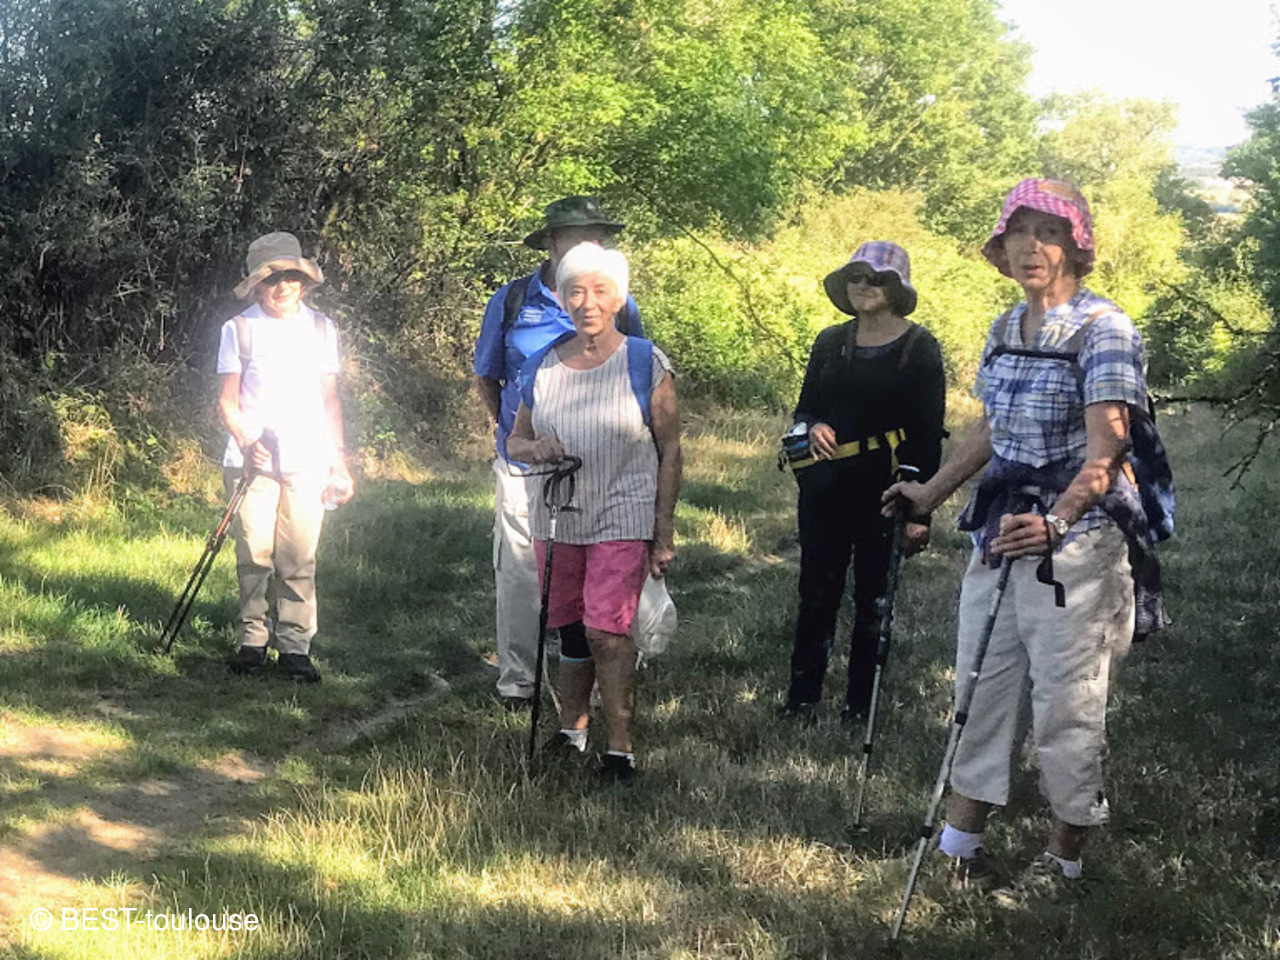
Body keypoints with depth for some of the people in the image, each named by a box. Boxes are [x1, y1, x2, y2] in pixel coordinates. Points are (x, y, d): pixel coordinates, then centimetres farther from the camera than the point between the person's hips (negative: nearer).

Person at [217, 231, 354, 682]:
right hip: (252, 459, -1)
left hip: (307, 460, 1)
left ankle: (294, 644, 3)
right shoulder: (240, 328, 5)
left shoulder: (321, 328, 12)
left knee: (299, 557, -3)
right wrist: (246, 442, -12)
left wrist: (339, 460, 11)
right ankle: (253, 639, 9)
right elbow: (227, 400, 5)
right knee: (254, 553, -3)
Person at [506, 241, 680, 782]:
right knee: (569, 630, 12)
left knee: (606, 630, -15)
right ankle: (571, 729, 29)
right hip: (558, 520, 4)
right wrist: (534, 448, -11)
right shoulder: (542, 367, 7)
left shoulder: (645, 364, -4)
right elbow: (514, 440, 15)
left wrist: (664, 534, -5)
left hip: (622, 519, -4)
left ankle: (620, 748, -7)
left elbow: (669, 452, -2)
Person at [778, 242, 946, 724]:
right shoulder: (831, 341, 11)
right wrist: (813, 428, -9)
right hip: (827, 487, 4)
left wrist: (920, 510, -10)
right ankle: (801, 699, 13)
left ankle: (860, 707, 12)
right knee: (816, 593, 5)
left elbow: (929, 431, -4)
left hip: (885, 489, -3)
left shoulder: (918, 347, -2)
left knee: (873, 598, 4)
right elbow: (805, 408, 17)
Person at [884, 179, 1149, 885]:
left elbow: (1105, 450, -22)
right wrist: (932, 492, 28)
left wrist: (1055, 521, -36)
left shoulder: (1103, 330, -12)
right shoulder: (1005, 330, 11)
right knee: (981, 687, 11)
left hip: (1074, 541, -7)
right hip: (999, 534, 7)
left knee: (1066, 702, 0)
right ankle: (960, 841, 20)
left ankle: (1065, 854, 15)